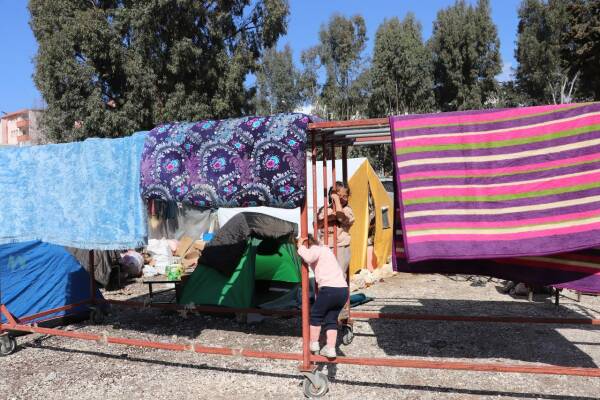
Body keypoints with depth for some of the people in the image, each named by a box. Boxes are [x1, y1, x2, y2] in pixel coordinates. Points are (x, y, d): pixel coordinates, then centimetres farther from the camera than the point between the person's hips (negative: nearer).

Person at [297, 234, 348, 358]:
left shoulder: (315, 249, -2)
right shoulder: (323, 248, 25)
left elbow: (309, 257, -25)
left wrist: (300, 247, -8)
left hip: (330, 289, -8)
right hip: (343, 290, 8)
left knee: (316, 315, 14)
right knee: (331, 319, 18)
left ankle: (313, 343, 22)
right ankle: (330, 348, 12)